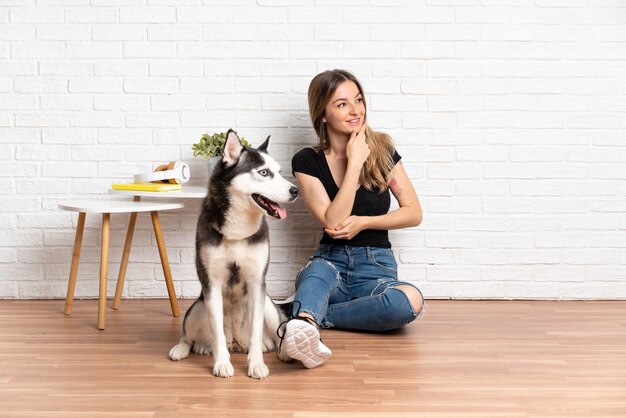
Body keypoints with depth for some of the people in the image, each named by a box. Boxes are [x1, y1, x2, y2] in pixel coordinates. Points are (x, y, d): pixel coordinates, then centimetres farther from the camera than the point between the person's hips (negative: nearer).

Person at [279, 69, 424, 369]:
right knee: (316, 272, -38)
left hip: (376, 267, 1)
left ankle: (303, 318, -30)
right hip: (331, 261, -1)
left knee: (411, 300, -33)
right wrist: (355, 163, -16)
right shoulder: (308, 161, -3)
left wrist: (363, 222, -12)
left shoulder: (381, 149, 1)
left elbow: (414, 213, 2)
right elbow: (333, 221, -14)